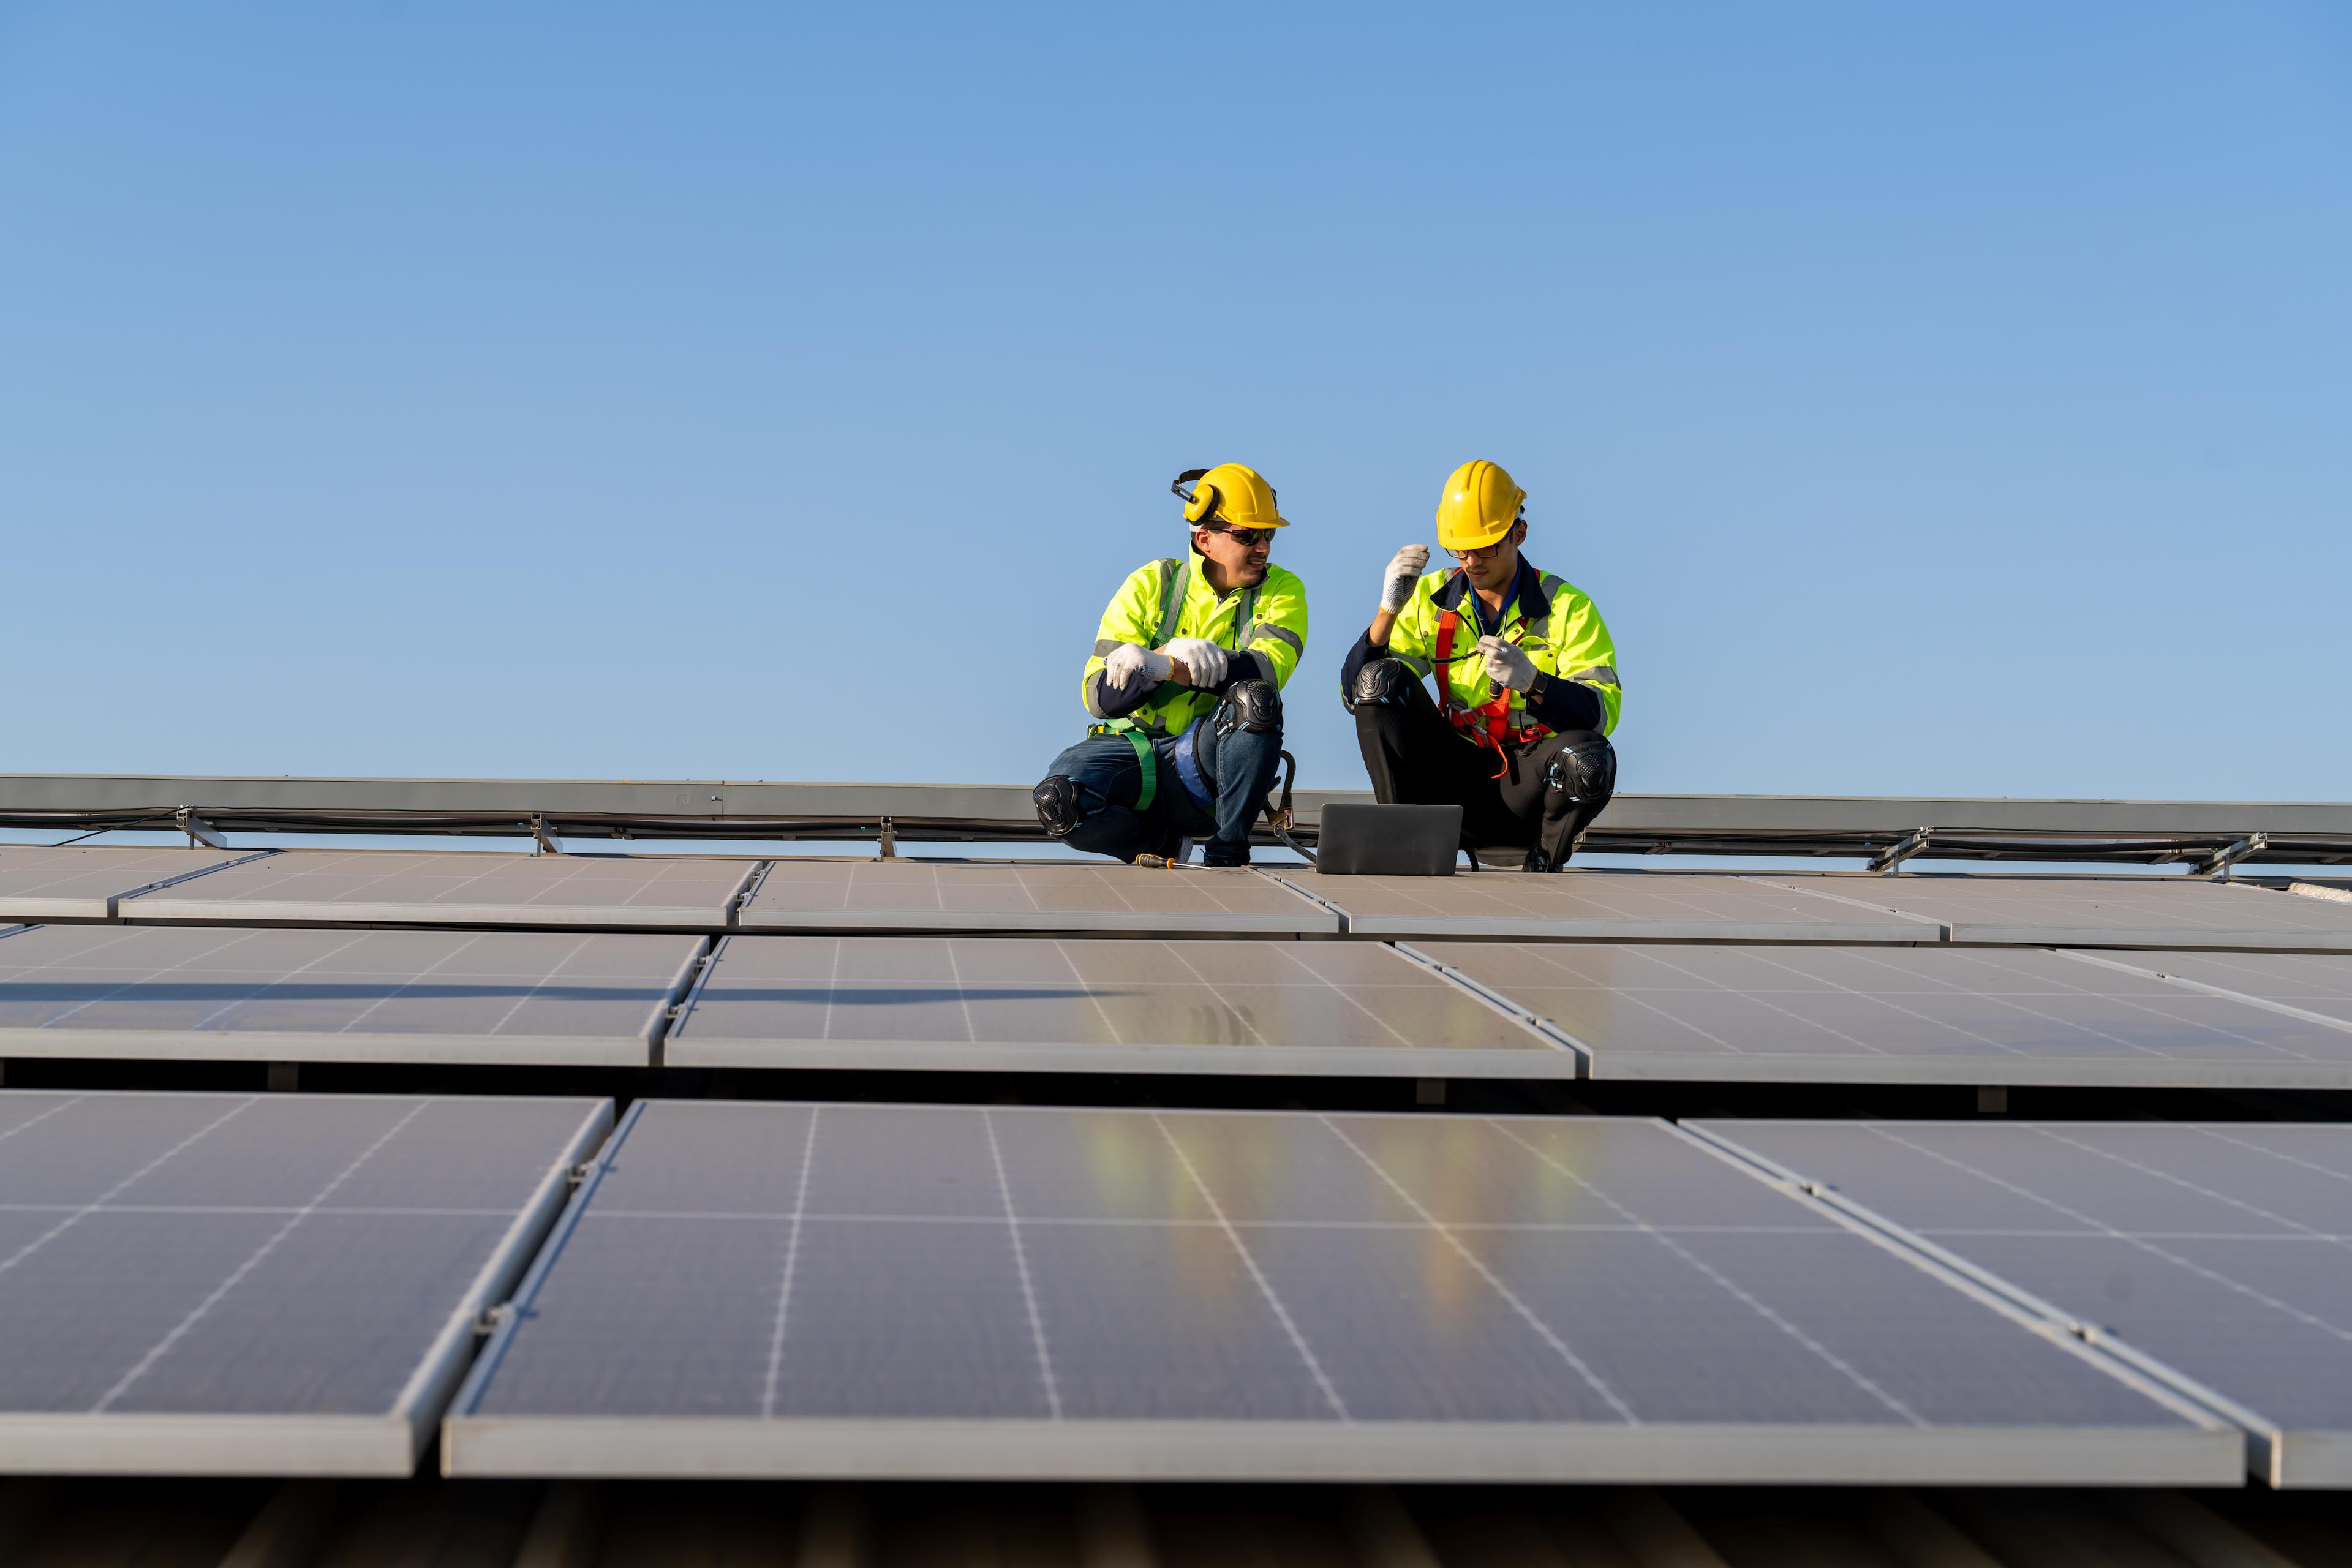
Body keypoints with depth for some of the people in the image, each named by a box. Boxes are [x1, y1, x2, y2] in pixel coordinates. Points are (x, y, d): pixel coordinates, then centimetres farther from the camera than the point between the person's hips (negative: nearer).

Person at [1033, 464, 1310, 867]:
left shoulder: (1282, 591, 1)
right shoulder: (1150, 585, 0)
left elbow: (1266, 671, -20)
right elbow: (1098, 696, -7)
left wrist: (1159, 665, -31)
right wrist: (1172, 660, -26)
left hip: (1209, 760, -1)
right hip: (1135, 749, 1)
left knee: (1253, 698, -33)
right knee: (1058, 802, -29)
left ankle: (1227, 853, -17)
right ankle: (1163, 842, 3)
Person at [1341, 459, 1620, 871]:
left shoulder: (1567, 607, -3)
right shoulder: (1431, 599, 5)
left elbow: (1602, 714, -15)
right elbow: (1355, 694, -1)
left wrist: (1531, 681, -34)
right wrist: (1389, 609, -16)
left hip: (1522, 788, -2)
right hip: (1454, 781, 2)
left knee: (1589, 760, -35)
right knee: (1379, 679, -16)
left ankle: (1542, 865, -4)